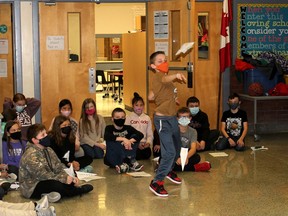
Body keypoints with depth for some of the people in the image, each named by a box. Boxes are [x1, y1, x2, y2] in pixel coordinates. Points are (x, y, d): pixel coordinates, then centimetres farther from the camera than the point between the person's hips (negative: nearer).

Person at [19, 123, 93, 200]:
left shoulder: (48, 150, 8)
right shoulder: (31, 155, -21)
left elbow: (59, 167, 3)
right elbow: (42, 175, -27)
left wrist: (70, 177, -15)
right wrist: (64, 179, -29)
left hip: (47, 182, 9)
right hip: (31, 188, -9)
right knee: (57, 185, -29)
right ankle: (77, 190, -6)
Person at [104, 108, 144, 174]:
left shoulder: (128, 128, 4)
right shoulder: (109, 128, -3)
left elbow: (141, 135, -13)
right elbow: (106, 136, -28)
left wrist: (129, 141, -30)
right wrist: (123, 139, -35)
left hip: (125, 156, 3)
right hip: (112, 158, -2)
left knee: (134, 137, -11)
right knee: (110, 142, -29)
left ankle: (131, 161, -19)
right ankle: (118, 165, -31)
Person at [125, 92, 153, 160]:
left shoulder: (147, 118, 10)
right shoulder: (129, 118, 0)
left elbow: (150, 133, 8)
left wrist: (148, 142, -12)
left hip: (144, 143, 3)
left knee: (147, 154, -20)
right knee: (137, 155, -26)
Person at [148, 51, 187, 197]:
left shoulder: (165, 77, 13)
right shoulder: (158, 76, -16)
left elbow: (150, 97, 17)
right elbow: (165, 79, -42)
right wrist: (176, 75, -62)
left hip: (172, 118, 10)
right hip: (163, 120, -10)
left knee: (176, 148, 23)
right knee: (169, 152, -16)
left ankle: (168, 170, 46)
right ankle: (156, 182, -6)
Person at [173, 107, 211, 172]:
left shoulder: (192, 131, -3)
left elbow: (193, 148, -18)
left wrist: (186, 157, -41)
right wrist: (176, 158, -42)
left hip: (186, 155, 1)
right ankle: (194, 168, -26)